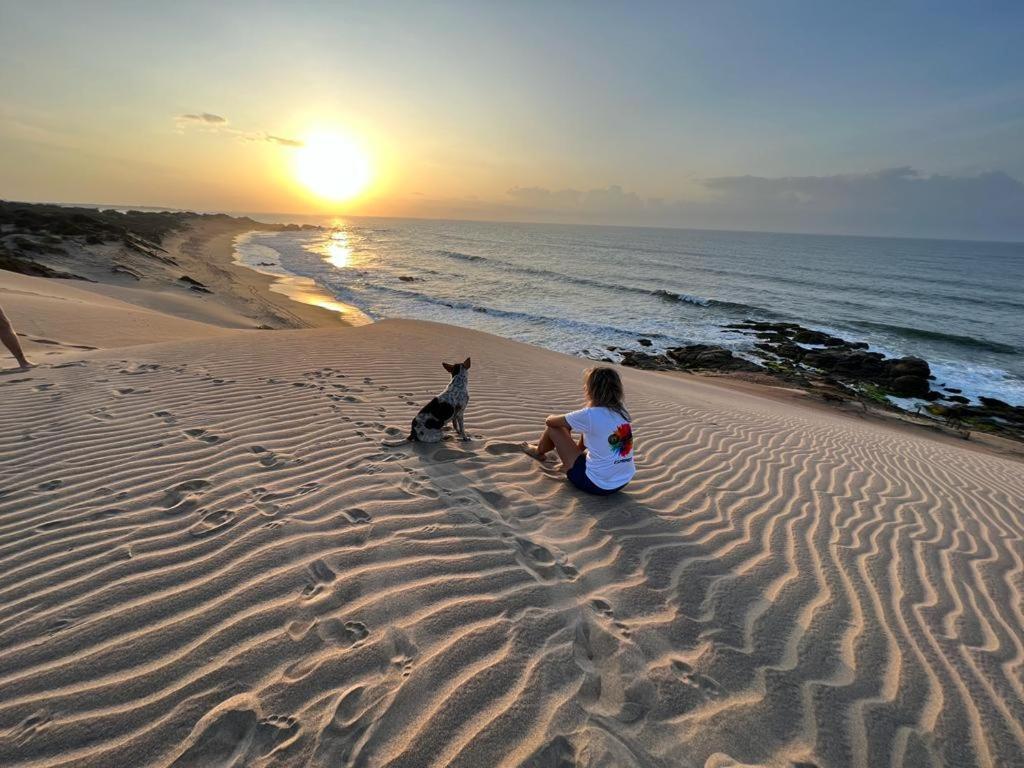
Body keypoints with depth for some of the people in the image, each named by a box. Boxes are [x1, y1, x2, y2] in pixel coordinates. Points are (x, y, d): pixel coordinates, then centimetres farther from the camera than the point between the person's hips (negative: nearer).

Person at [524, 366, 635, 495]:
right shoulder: (622, 411, 1)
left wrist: (552, 418, 16)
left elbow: (549, 421, -1)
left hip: (596, 485, -6)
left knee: (553, 427, 6)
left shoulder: (589, 415, -19)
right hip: (624, 482, 7)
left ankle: (538, 452, 37)